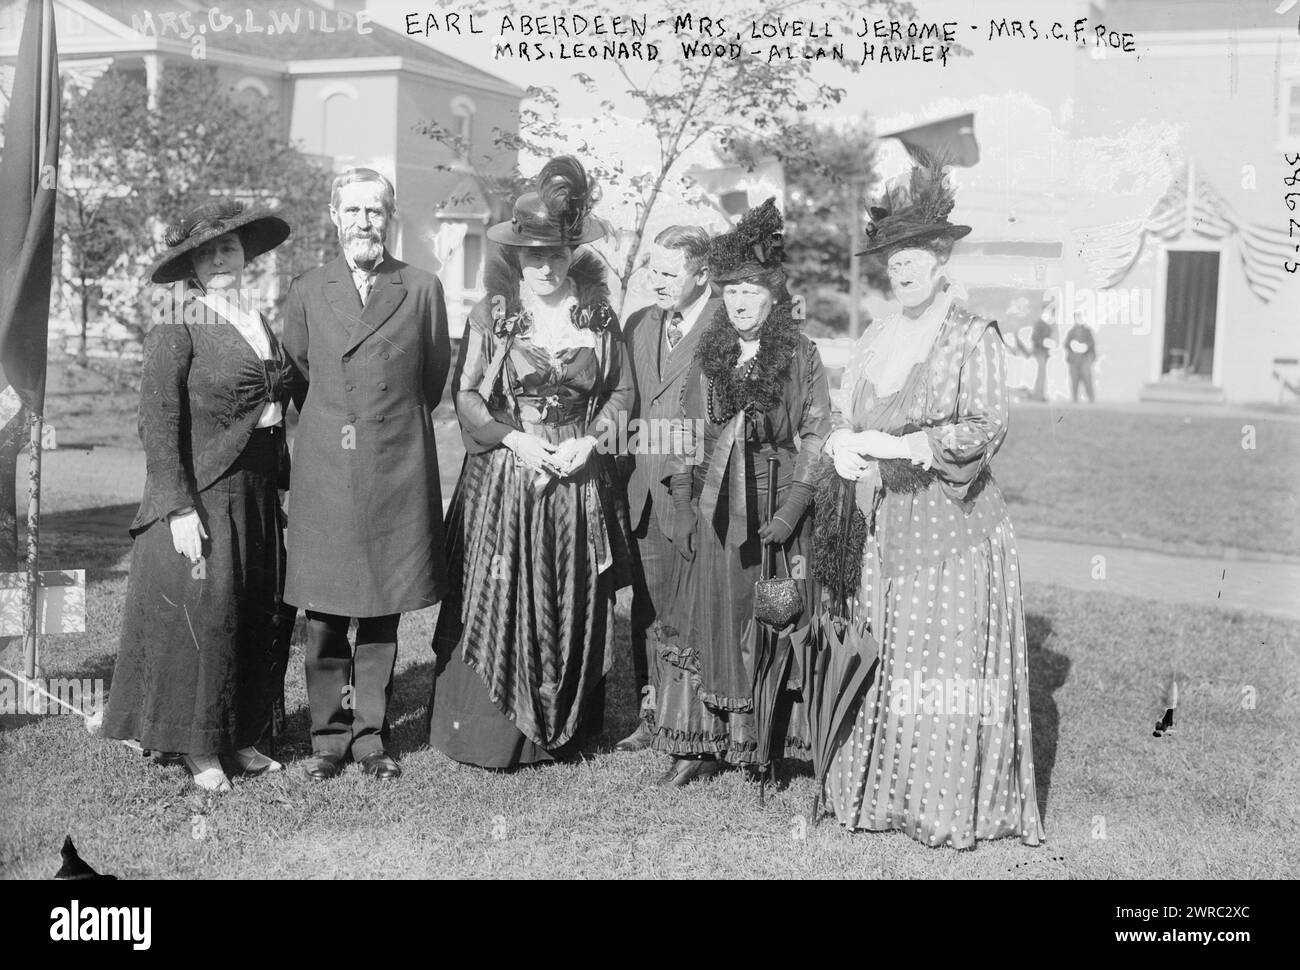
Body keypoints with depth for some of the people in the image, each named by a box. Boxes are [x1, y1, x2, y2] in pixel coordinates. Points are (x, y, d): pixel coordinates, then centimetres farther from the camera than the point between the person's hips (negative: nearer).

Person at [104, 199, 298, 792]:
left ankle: (242, 737, 23)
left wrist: (284, 481, 11)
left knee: (263, 614, 9)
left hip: (259, 493, 7)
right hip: (203, 492, -7)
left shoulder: (259, 322, 12)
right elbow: (158, 422, -13)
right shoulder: (177, 326, -9)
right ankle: (199, 749, 12)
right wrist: (180, 508, -18)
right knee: (203, 613, -2)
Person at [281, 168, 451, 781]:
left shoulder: (422, 290, 5)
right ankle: (328, 737, 16)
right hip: (323, 472, 1)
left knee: (383, 612, 5)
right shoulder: (307, 292, 9)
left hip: (396, 472, -1)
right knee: (323, 615, 3)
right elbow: (298, 375, 18)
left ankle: (370, 736, 17)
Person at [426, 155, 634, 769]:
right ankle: (490, 734, 13)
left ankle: (562, 734, 21)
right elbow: (465, 394, 1)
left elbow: (622, 392, 9)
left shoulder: (599, 315, 4)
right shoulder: (491, 314, 0)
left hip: (579, 481, 2)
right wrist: (513, 437, -13)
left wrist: (588, 441, -7)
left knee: (573, 610, 7)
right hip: (502, 478, -1)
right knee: (495, 601, -1)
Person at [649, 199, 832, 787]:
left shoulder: (802, 357, -1)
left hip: (773, 507, -3)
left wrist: (793, 509, -13)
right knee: (707, 618, 4)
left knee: (768, 622, 0)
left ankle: (764, 740, 12)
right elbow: (687, 432, 11)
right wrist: (681, 505, 2)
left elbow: (817, 436, -4)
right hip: (711, 509, 3)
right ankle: (700, 745, 12)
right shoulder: (709, 356, 10)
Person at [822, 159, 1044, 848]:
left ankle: (954, 805, 7)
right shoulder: (875, 341, 15)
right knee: (883, 655, 5)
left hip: (954, 518, -5)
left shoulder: (974, 337, -4)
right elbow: (849, 417, 19)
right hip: (885, 520, 6)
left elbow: (984, 429, -12)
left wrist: (896, 445, -18)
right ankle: (882, 790, 15)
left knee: (948, 658, -4)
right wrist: (842, 443, -4)